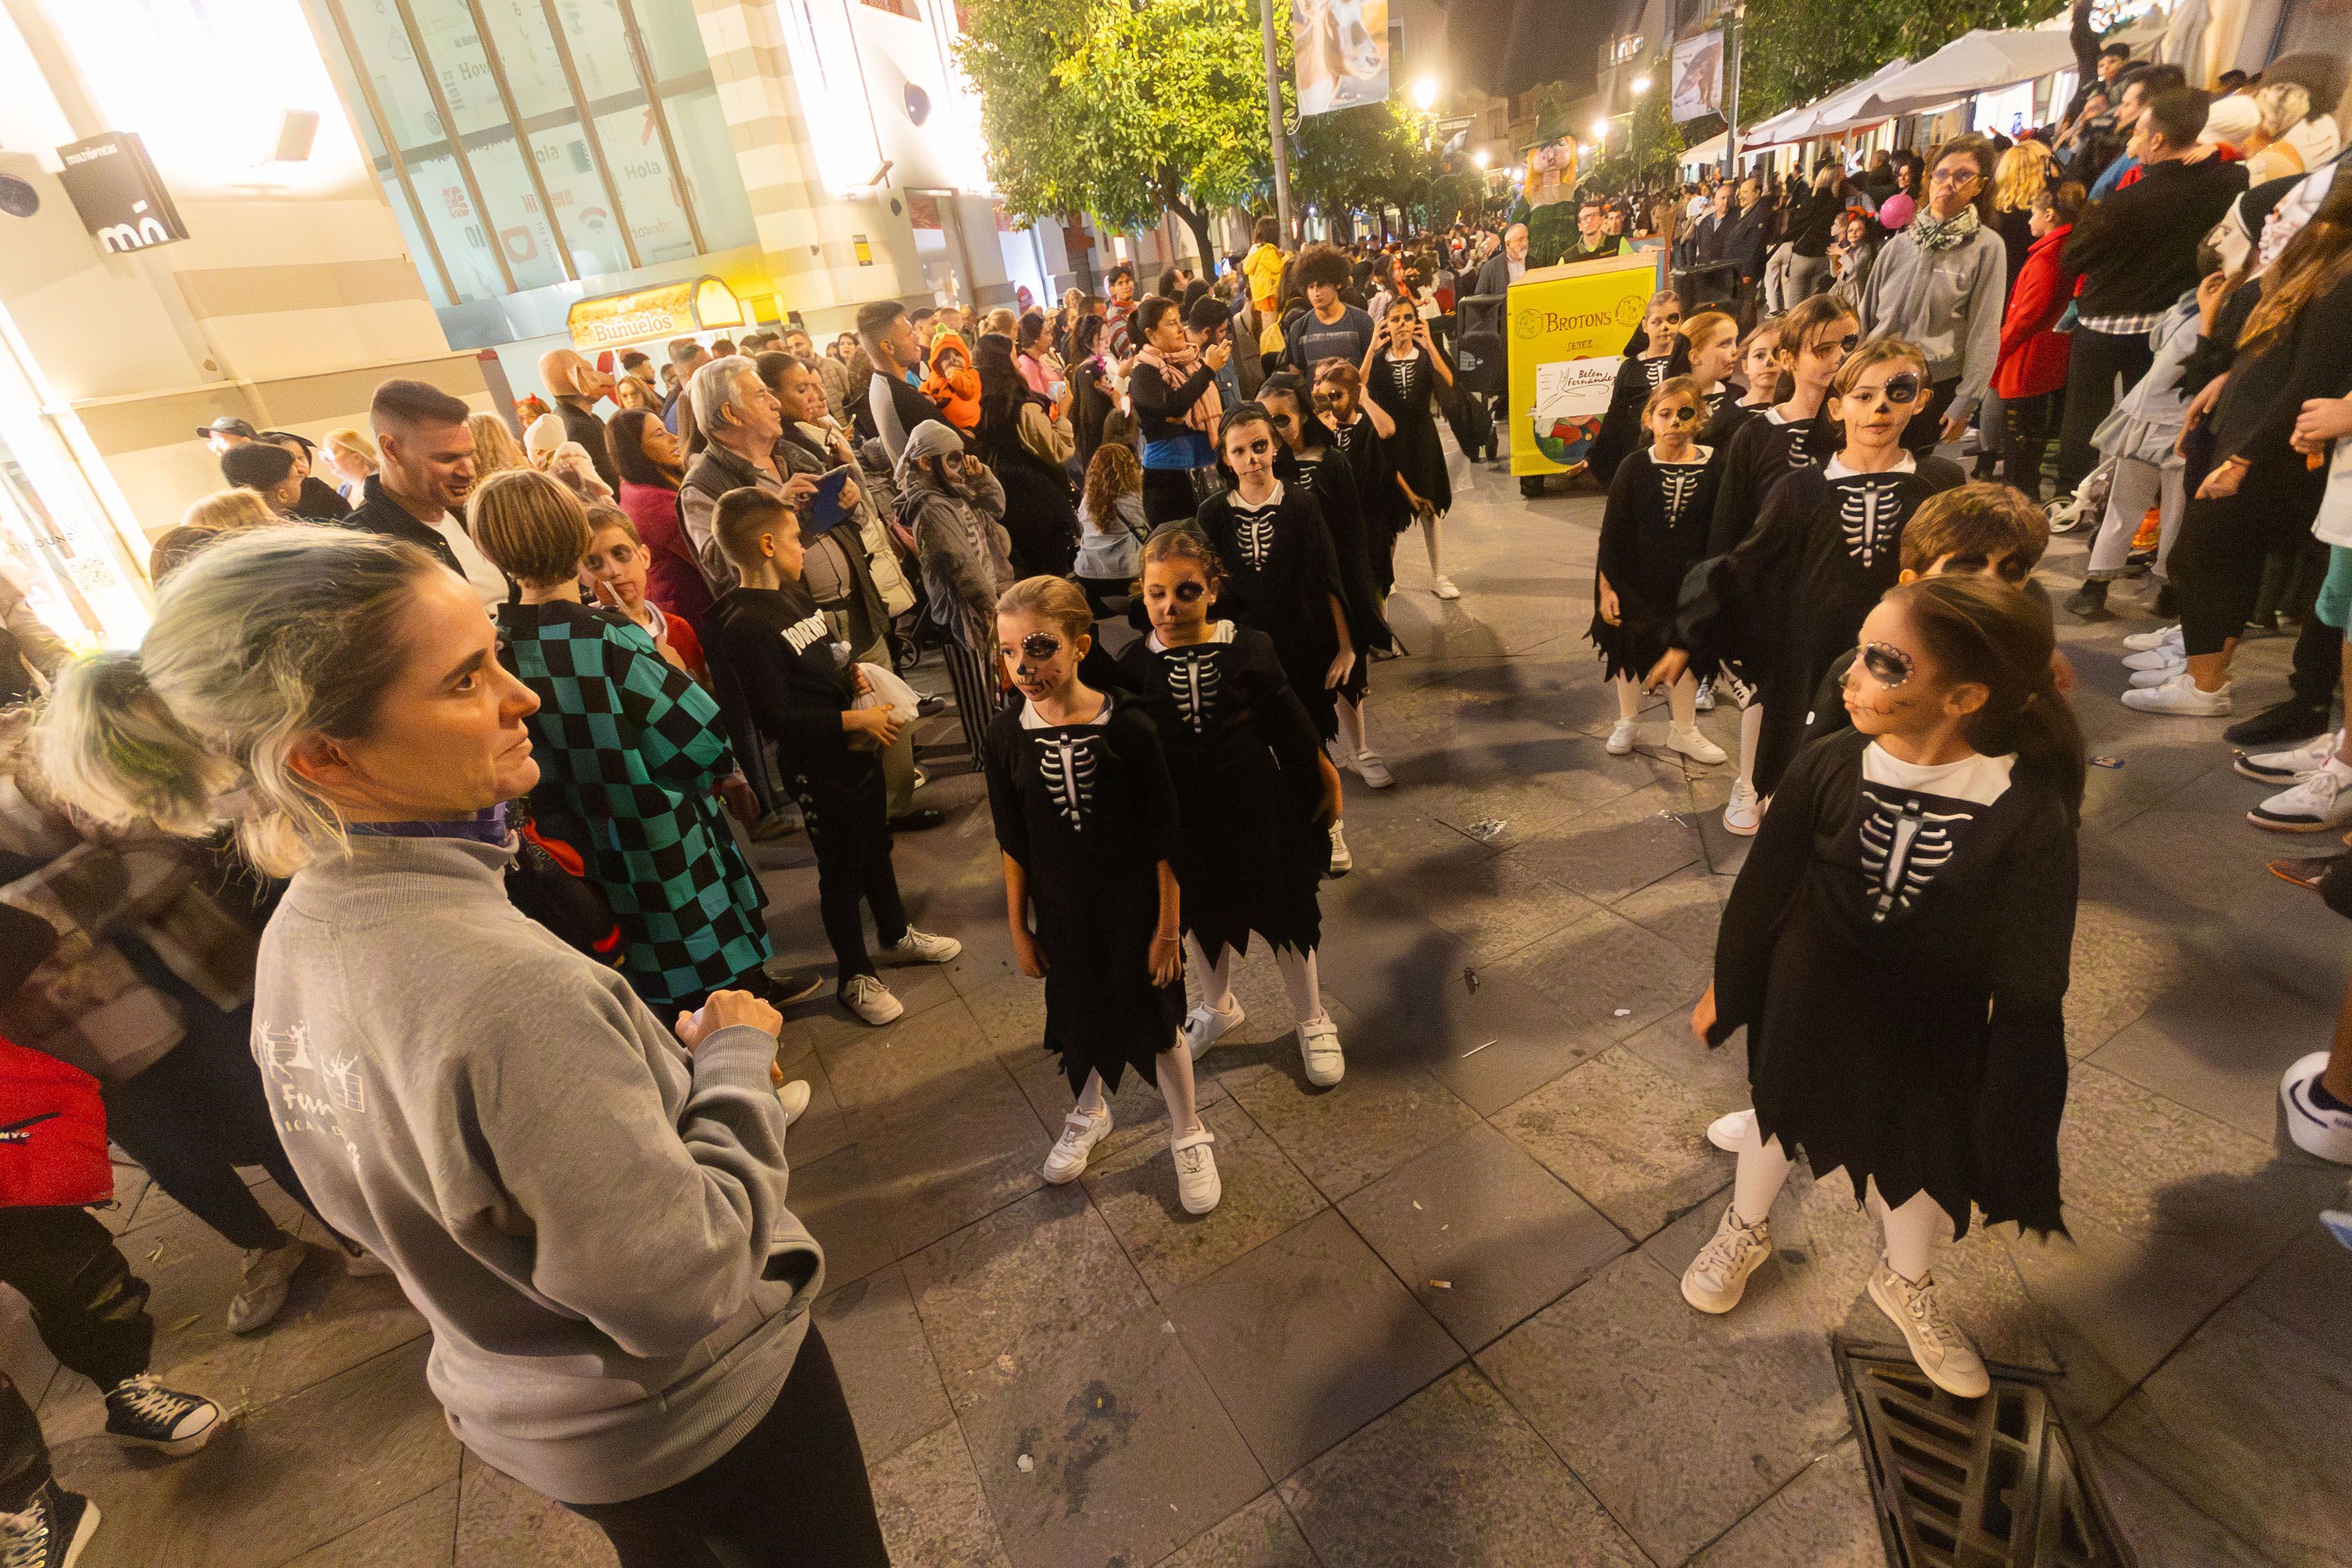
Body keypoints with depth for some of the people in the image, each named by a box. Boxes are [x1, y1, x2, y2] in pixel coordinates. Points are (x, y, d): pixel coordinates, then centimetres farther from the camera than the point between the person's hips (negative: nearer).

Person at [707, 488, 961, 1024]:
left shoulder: (792, 592, 6)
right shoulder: (742, 625, -22)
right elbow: (777, 718, -25)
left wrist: (852, 672, 0)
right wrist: (856, 719, -22)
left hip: (856, 745, 8)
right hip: (817, 765, -8)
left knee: (877, 844, 23)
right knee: (842, 870, 7)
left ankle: (895, 931, 45)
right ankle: (854, 977, 27)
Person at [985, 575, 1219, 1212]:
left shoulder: (1128, 727, -21)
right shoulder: (1006, 735, -12)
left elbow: (1165, 840, -13)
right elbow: (1013, 845, -2)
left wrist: (1169, 927, -9)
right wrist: (1018, 927, 3)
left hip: (1133, 907, -3)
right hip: (1061, 912, 3)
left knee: (1158, 1020, 13)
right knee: (1077, 1018, 22)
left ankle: (1189, 1137, 40)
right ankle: (1088, 1115, 53)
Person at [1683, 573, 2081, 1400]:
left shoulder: (2030, 814, -26)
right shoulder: (1829, 768, -23)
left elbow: (2031, 984, -15)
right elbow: (1761, 890, -10)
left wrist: (2014, 1110, -9)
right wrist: (1726, 989, 1)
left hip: (1930, 1044, 0)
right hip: (1810, 1012, 0)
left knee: (1917, 1161, 25)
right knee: (1779, 1118, 25)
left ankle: (1906, 1281, 57)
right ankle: (1746, 1228, 56)